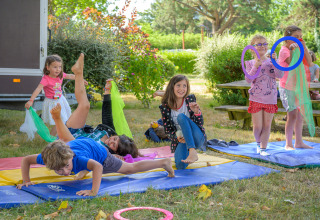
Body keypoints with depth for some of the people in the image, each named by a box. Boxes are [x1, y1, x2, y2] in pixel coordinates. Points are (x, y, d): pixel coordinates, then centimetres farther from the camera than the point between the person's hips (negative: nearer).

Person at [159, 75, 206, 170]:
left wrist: (197, 112, -28)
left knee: (181, 116, -26)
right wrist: (177, 138, -20)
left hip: (196, 138, -2)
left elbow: (200, 124, -6)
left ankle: (193, 152, -34)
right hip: (181, 140, 2)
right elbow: (168, 129, 1)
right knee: (180, 165, -26)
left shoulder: (190, 99, -5)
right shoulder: (165, 107, -4)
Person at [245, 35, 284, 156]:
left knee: (267, 126, 5)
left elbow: (280, 75, -11)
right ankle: (258, 143, 30)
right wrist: (255, 66, -21)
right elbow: (248, 79, -10)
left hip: (270, 99, 1)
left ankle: (263, 148, 16)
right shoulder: (250, 63, 2)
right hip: (256, 99, -1)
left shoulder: (271, 62, 3)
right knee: (257, 127, 3)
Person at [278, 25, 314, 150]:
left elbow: (309, 63, 2)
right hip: (287, 87, -8)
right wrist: (292, 50, -41)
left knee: (300, 115, 12)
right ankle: (288, 144, -4)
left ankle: (299, 142, 22)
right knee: (292, 115, -12)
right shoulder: (284, 50, -12)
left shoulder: (297, 49, 11)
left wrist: (304, 48, -7)